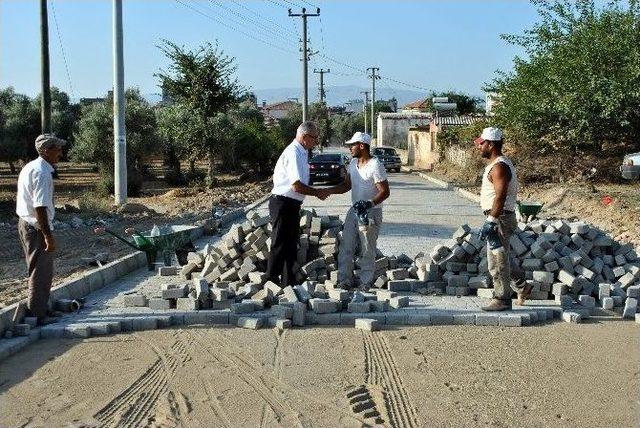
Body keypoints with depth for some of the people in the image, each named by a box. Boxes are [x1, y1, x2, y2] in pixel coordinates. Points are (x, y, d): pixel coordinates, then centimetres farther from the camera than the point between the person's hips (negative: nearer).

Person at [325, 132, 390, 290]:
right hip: (354, 211, 8)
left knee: (367, 251, 1)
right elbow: (346, 185, 14)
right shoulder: (353, 163, 8)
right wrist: (327, 191, 0)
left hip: (370, 213, -8)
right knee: (346, 248, 8)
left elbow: (385, 191, -18)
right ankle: (345, 281, 17)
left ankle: (365, 284, 12)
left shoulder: (375, 165, -17)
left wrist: (370, 204, -32)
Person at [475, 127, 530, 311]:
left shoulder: (499, 167, -18)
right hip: (499, 218, 11)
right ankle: (522, 287, 31)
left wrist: (490, 222, -28)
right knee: (503, 257, 21)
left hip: (500, 219, -11)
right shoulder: (497, 164, 15)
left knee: (498, 261, -3)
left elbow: (501, 196, -26)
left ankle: (502, 300, 5)